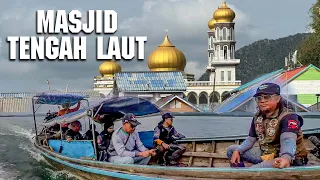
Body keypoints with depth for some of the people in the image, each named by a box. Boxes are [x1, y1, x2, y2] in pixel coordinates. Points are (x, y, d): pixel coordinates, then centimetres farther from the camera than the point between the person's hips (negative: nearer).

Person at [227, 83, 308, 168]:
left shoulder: (288, 117, -22)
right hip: (265, 154, 8)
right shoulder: (258, 117, 4)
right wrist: (237, 151, -8)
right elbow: (250, 139, 12)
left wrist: (286, 158, -63)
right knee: (231, 150, 7)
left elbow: (288, 141, -41)